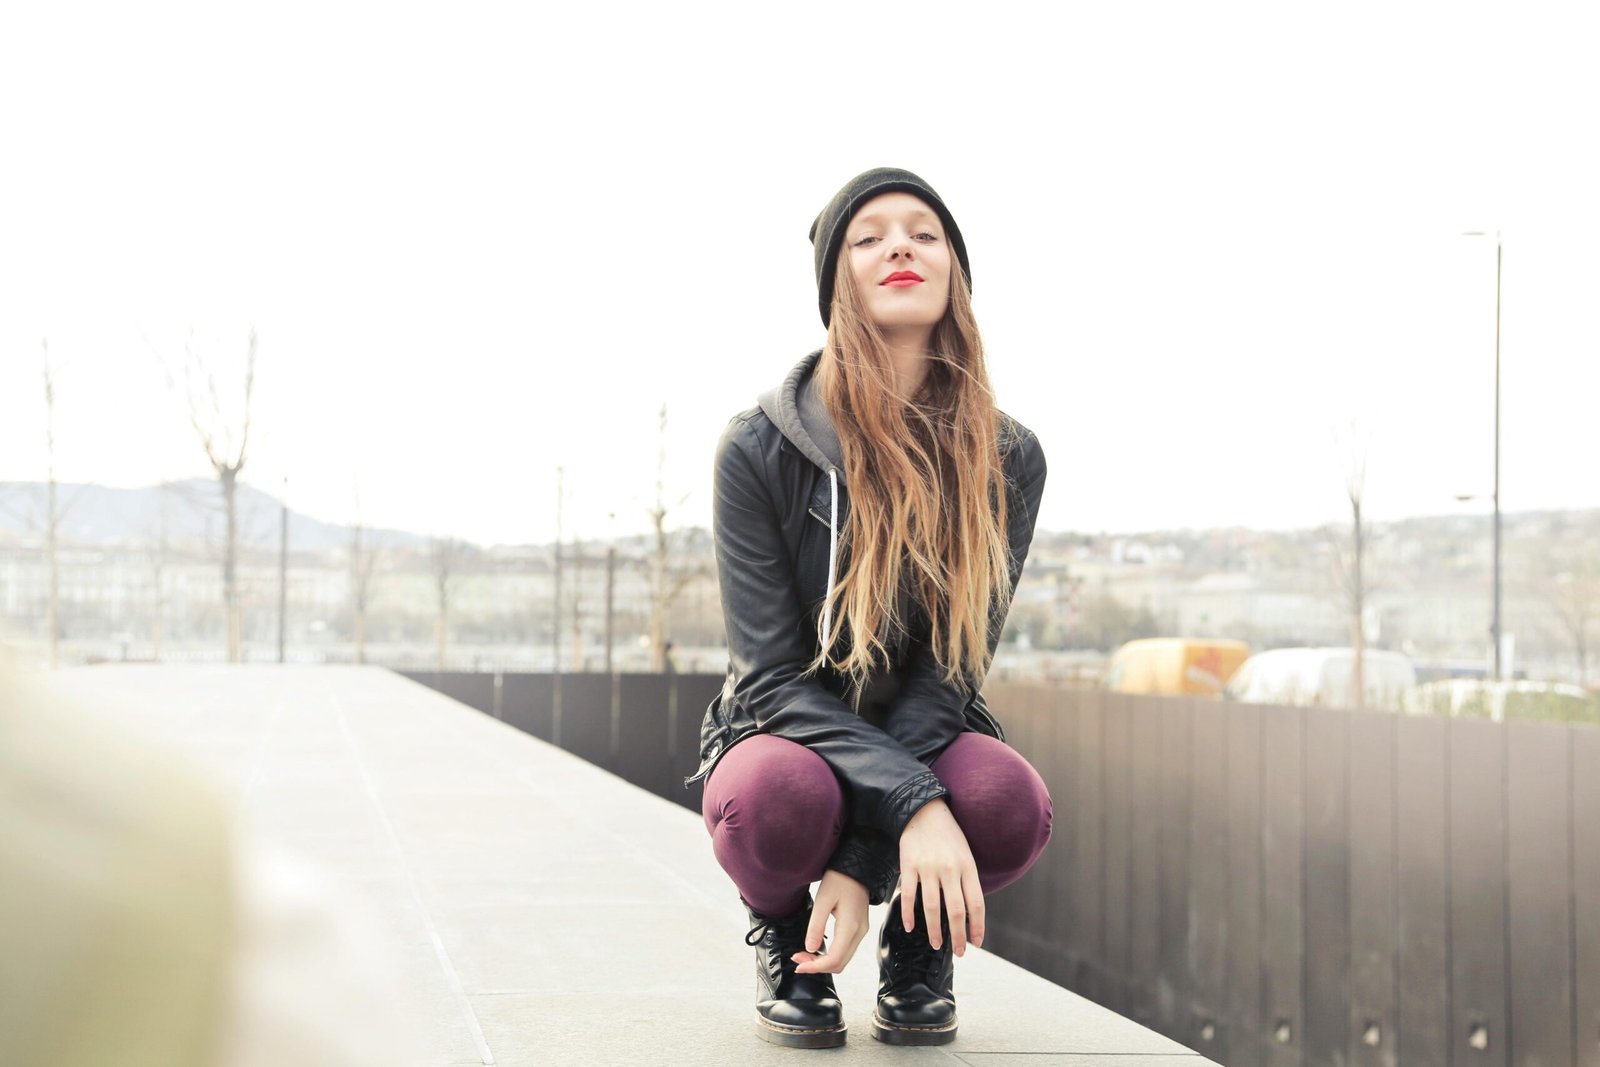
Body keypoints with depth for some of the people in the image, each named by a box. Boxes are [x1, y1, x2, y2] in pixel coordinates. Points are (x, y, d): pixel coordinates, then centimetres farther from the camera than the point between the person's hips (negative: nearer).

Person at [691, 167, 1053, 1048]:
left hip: (926, 739, 2)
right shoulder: (760, 448, -14)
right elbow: (773, 675, -18)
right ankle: (783, 940, 0)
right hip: (790, 738, -1)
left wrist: (863, 869, -24)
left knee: (1010, 805, -33)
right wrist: (912, 804, -33)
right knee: (779, 799, -38)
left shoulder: (1007, 459, -9)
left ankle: (918, 946, 2)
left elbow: (949, 670, -14)